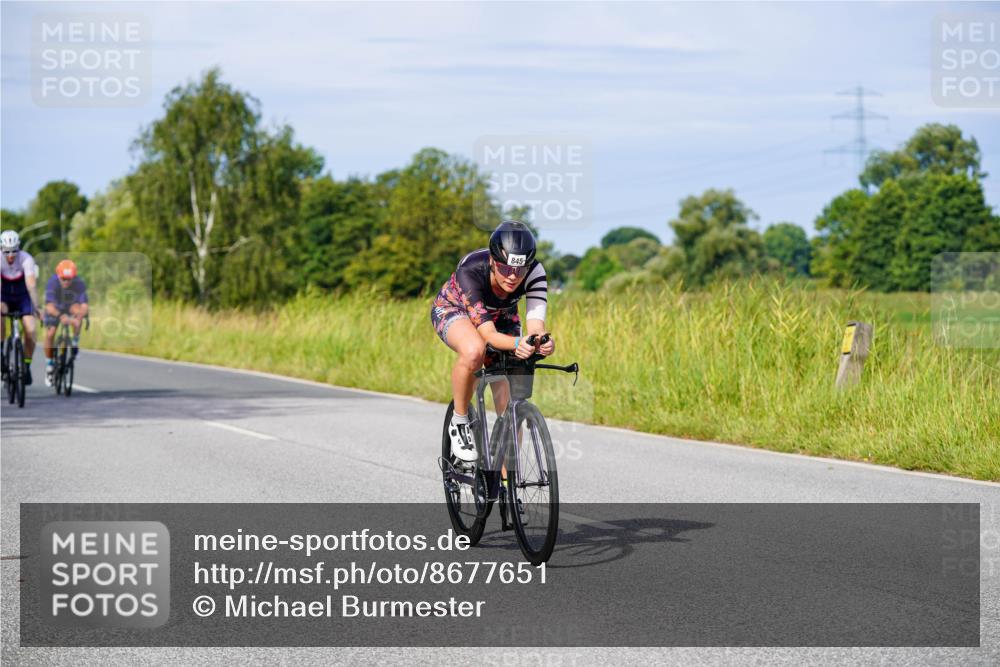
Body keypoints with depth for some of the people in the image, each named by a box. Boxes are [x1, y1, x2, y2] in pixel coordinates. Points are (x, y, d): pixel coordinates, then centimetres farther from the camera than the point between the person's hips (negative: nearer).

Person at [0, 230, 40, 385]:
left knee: (30, 331, -18)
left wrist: (37, 307, -46)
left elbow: (31, 285, -36)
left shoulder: (26, 259, -27)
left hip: (22, 297, 0)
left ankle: (27, 366, 3)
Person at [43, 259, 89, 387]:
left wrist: (79, 318, -62)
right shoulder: (52, 283, -35)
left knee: (78, 310, -33)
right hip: (56, 307, -1)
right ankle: (49, 365, 4)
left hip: (71, 305, 1)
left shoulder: (79, 284, -33)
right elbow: (49, 306, -45)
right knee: (50, 334, -15)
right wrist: (60, 316, -64)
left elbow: (85, 305, -42)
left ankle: (75, 342, -14)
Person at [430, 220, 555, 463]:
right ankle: (459, 422, -16)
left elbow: (535, 324, -39)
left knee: (510, 409, -8)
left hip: (501, 318, 3)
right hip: (453, 310, -3)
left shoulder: (534, 272, -32)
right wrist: (518, 343, -64)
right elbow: (487, 333, -44)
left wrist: (543, 342, -62)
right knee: (474, 351, -40)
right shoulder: (470, 271, -40)